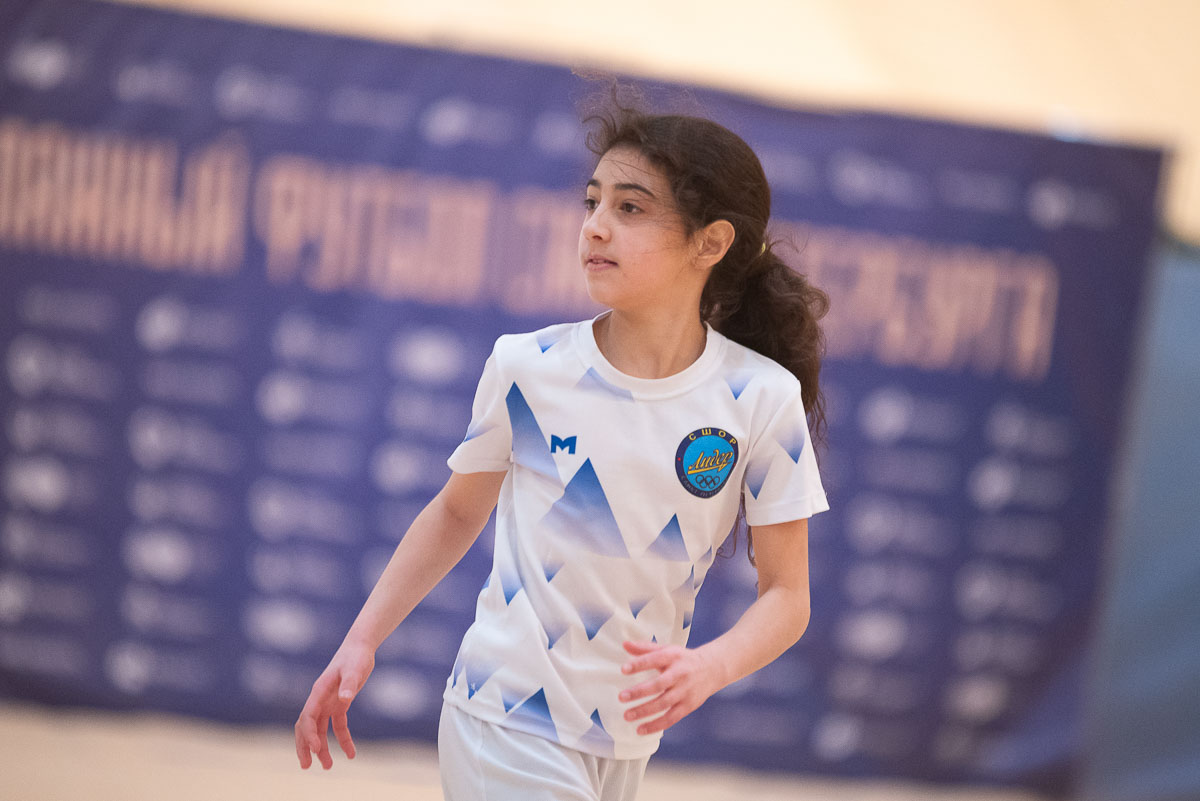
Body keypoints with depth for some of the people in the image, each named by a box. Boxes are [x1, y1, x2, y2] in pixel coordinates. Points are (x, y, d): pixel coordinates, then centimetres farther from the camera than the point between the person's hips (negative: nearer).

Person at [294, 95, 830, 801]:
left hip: (628, 741, 2)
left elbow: (786, 593, -6)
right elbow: (458, 513, 7)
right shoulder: (526, 368, -9)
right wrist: (361, 642, 2)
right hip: (507, 723, -2)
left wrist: (708, 667, -25)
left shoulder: (762, 398, -10)